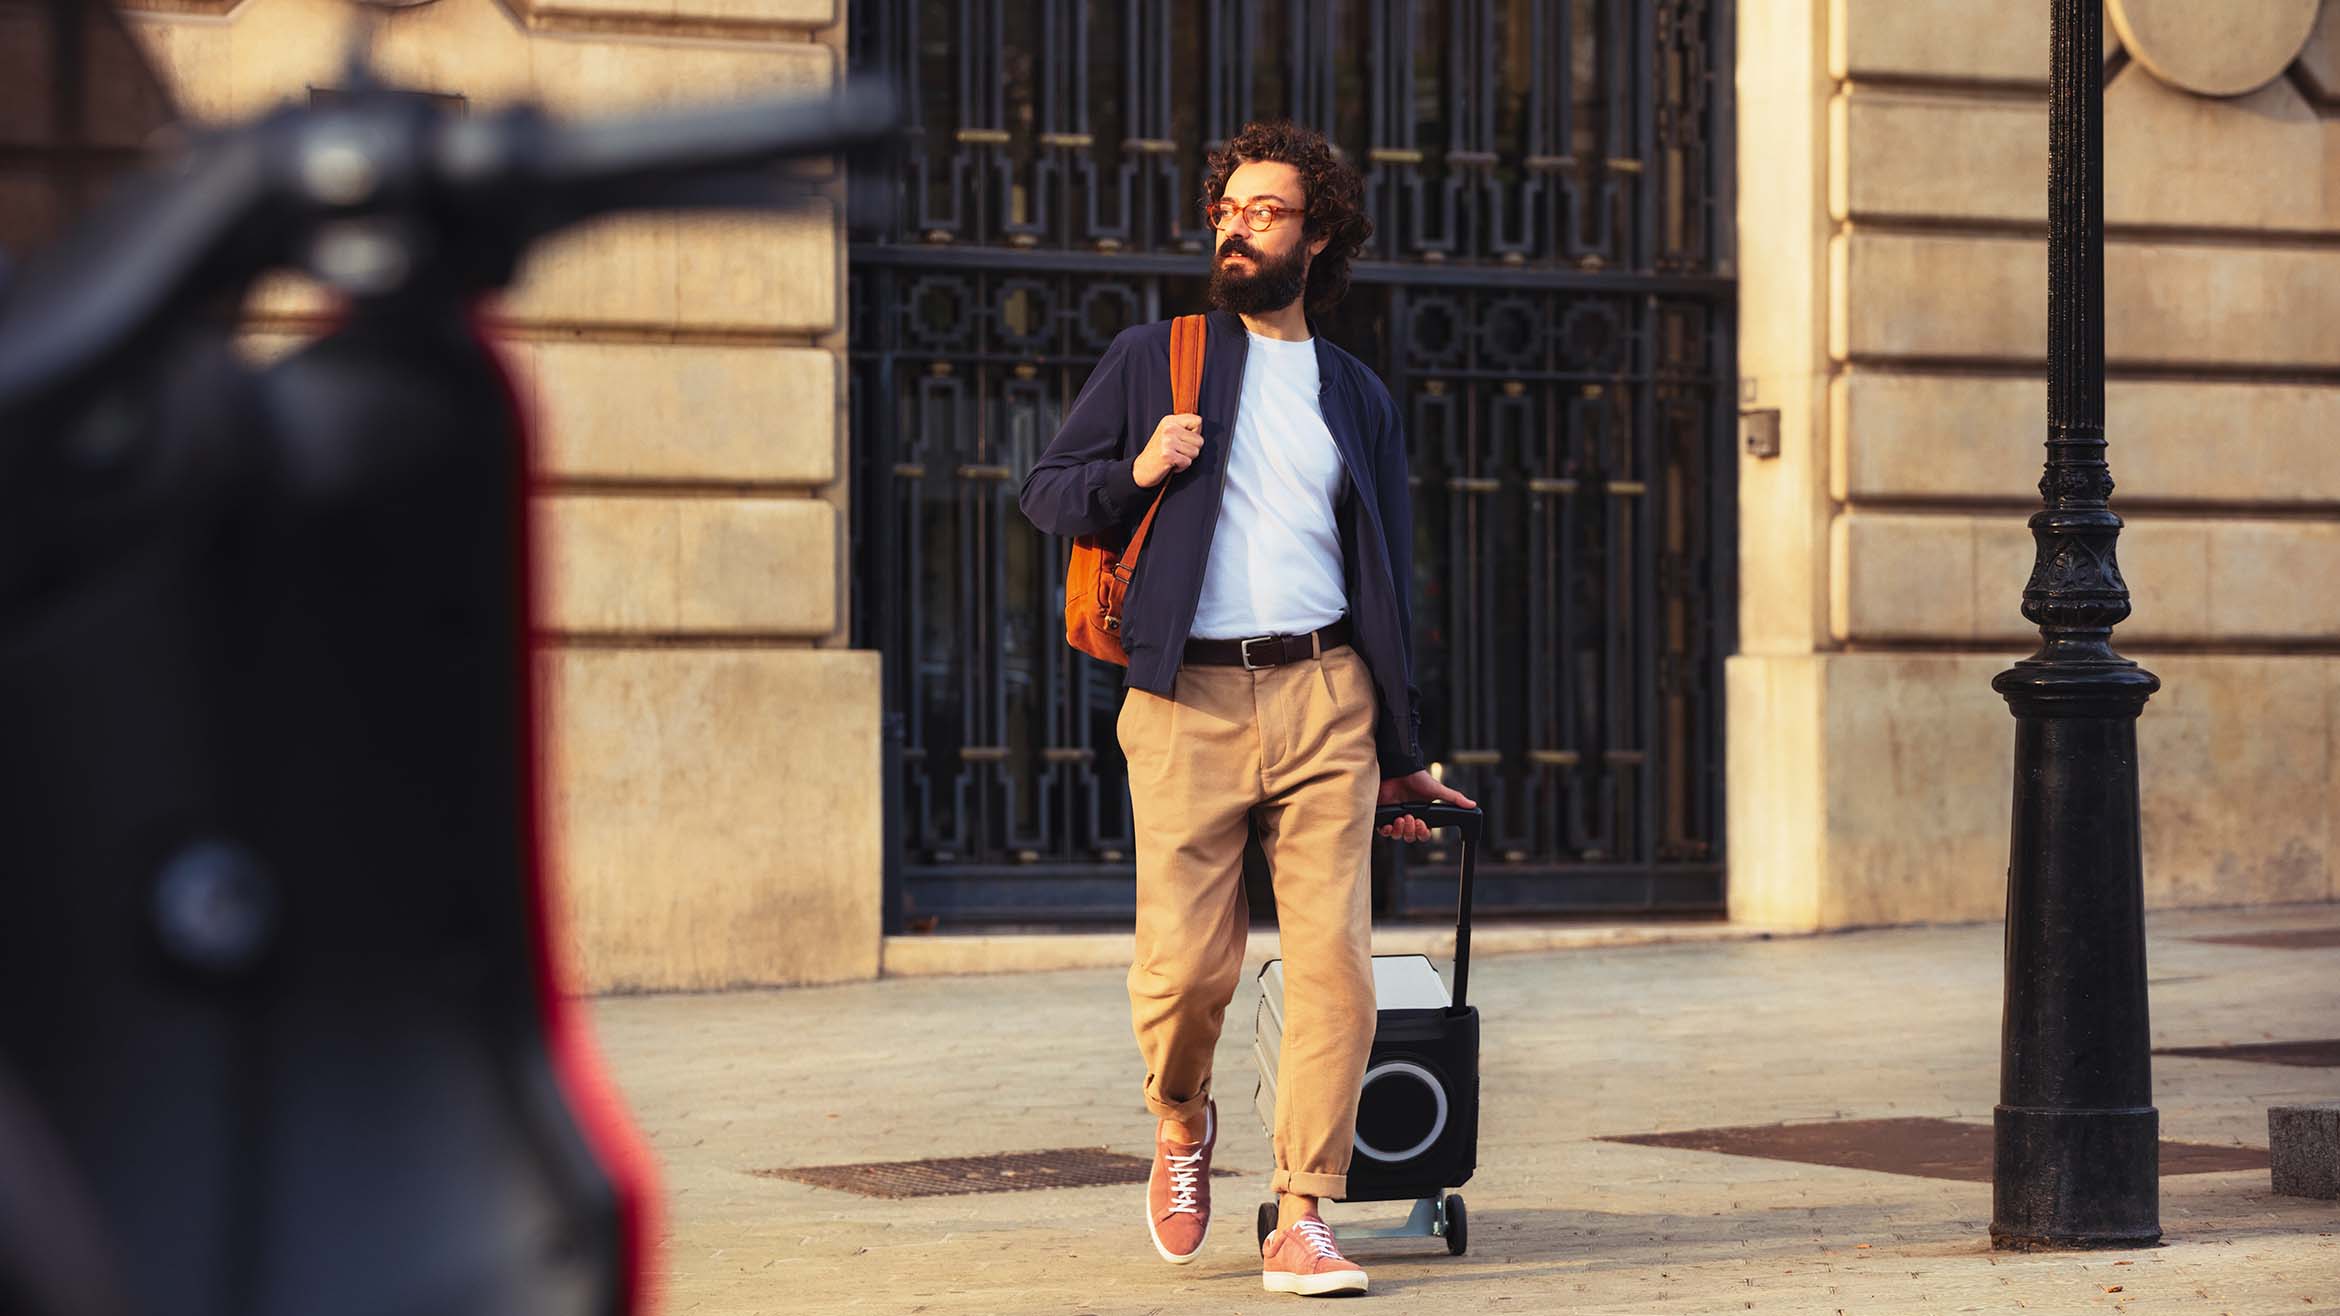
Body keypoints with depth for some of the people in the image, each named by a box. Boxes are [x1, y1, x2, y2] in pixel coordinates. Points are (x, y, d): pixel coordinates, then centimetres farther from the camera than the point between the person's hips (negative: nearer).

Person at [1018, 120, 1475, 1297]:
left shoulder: (1356, 396, 17)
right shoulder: (1150, 359, 12)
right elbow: (1043, 491, 13)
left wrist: (1402, 753, 16)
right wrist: (1133, 473, -9)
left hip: (1323, 697, 2)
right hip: (1188, 702, -1)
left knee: (1333, 959, -7)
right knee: (1185, 964, -6)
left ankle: (1300, 1222, -1)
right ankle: (1181, 1124, 27)